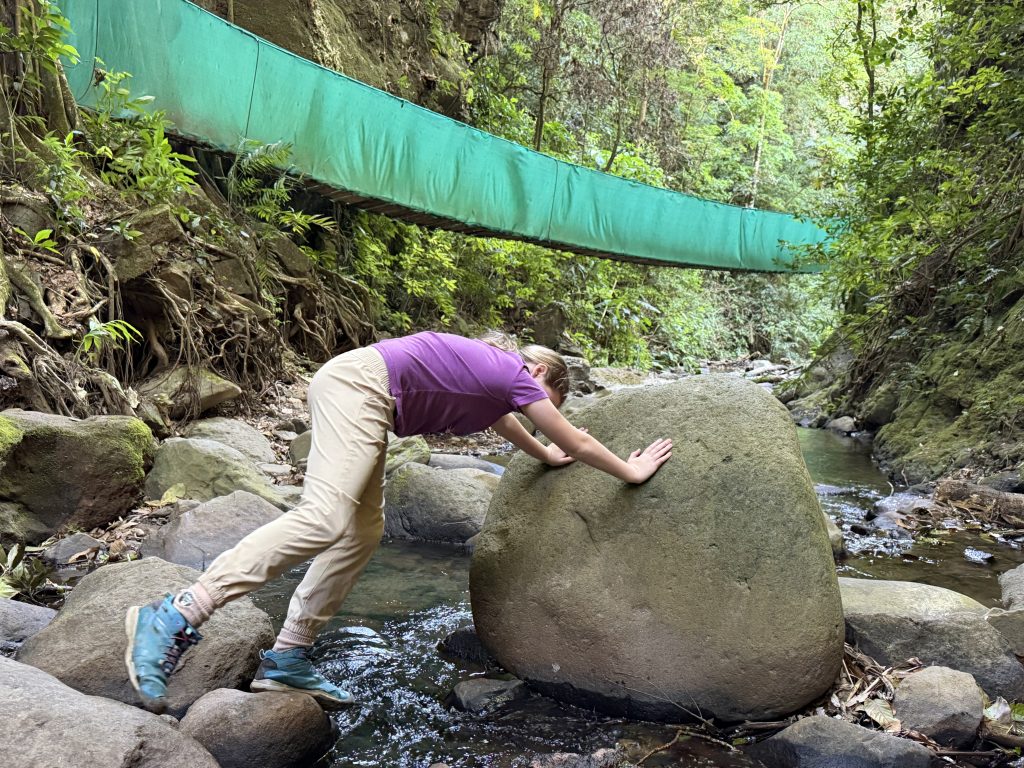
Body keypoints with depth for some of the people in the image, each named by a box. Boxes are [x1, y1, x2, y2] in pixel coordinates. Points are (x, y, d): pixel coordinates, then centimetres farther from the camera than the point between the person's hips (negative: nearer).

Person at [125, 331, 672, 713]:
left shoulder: (492, 371, 24)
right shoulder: (517, 374, 2)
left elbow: (502, 422, 46)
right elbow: (578, 443, 10)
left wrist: (546, 455, 56)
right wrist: (632, 471, 23)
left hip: (353, 388, 11)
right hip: (358, 383, -11)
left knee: (363, 531, 7)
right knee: (324, 519, -24)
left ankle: (287, 658, 6)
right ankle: (174, 618, -29)